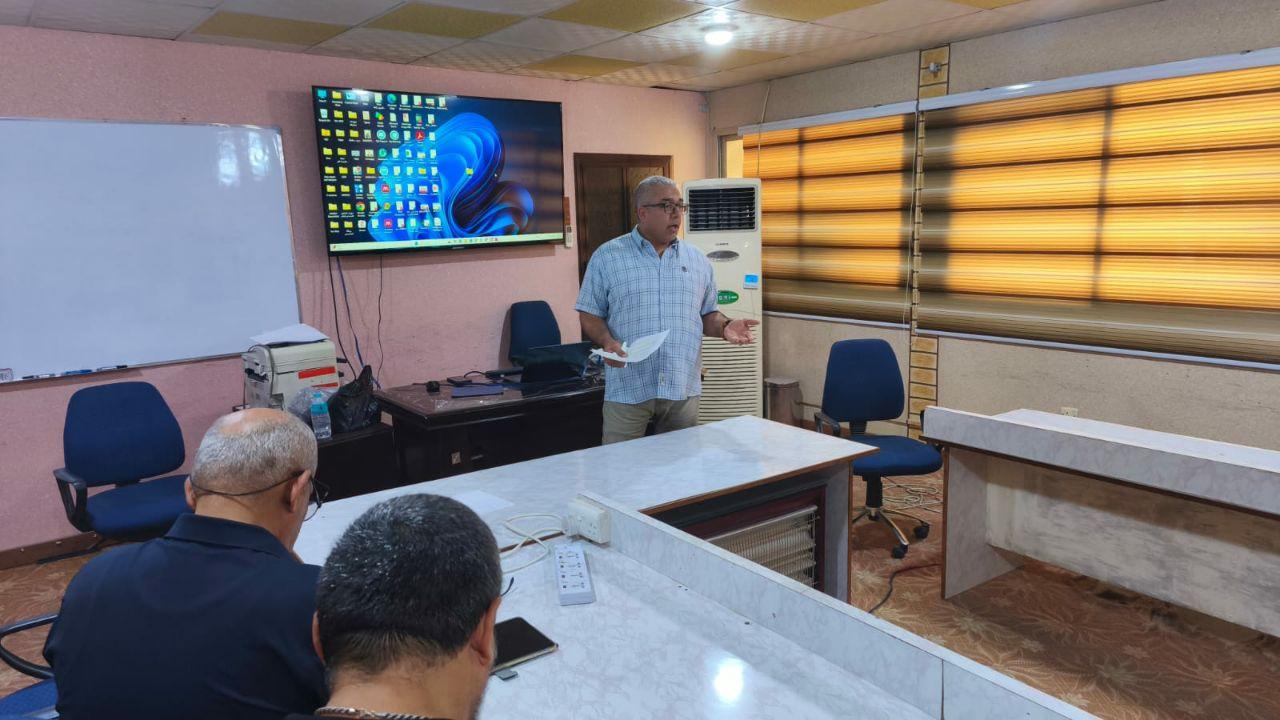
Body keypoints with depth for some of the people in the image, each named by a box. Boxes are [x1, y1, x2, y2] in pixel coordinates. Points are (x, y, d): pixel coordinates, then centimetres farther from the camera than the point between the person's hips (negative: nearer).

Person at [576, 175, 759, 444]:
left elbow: (708, 315, 16)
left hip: (684, 390, 3)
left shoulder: (697, 260, 12)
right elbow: (590, 315, 3)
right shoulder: (607, 257, 2)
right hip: (628, 390, -3)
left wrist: (725, 326, -5)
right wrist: (607, 341, -15)